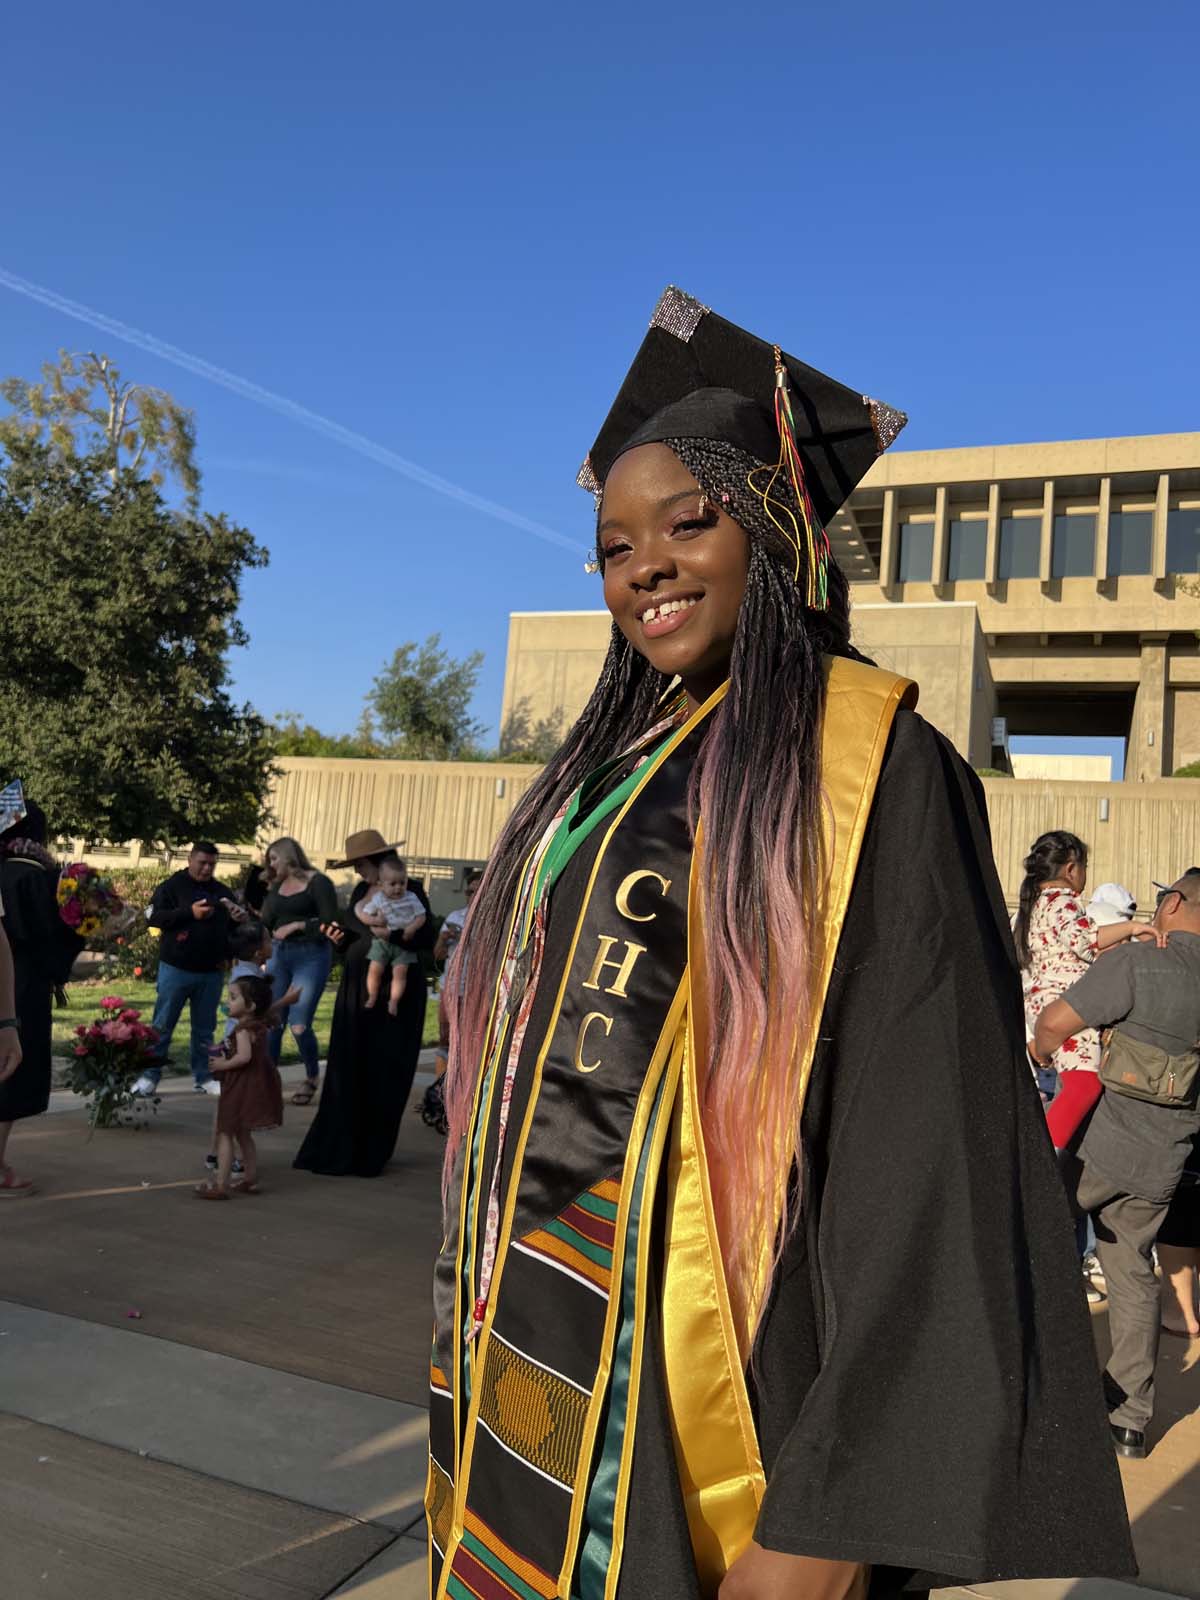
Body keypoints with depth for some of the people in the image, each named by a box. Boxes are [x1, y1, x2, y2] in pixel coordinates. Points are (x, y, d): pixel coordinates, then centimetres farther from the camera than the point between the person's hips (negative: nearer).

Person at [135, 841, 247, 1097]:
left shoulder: (223, 892, 12)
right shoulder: (172, 886, 0)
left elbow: (232, 929, 20)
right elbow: (153, 916, -11)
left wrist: (238, 919, -5)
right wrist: (190, 912, -20)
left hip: (211, 972, 4)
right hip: (176, 969, -4)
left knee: (205, 1028, 10)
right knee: (162, 1025, 2)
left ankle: (203, 1078, 16)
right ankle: (149, 1077, 8)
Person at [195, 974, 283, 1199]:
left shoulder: (243, 1028, -20)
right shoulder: (258, 1026, 9)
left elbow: (244, 1056, -32)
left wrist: (222, 1065, -18)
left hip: (242, 1088, -10)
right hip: (253, 1087, 10)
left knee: (225, 1134, -3)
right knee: (243, 1135, 20)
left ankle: (220, 1185, -2)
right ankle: (250, 1180, 25)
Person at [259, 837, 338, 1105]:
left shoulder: (317, 882, -3)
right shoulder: (277, 887, 17)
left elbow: (330, 924, -10)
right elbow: (265, 924, 11)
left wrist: (297, 925, -13)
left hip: (310, 955, -6)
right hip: (279, 955, 6)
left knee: (299, 1025, -8)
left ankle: (312, 1078, 15)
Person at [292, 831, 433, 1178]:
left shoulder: (410, 891, -7)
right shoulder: (361, 892, 12)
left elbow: (426, 939, -12)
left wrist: (390, 930, -24)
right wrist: (340, 939, 0)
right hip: (356, 989, 6)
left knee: (383, 1075, 1)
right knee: (346, 1072, 6)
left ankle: (369, 1155, 11)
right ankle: (337, 1149, 14)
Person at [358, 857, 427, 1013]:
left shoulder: (411, 899, 0)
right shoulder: (377, 899, 0)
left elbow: (421, 917, 0)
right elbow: (363, 914, 3)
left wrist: (412, 928, -17)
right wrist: (374, 921, -16)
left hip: (404, 943, -1)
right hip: (382, 941, 1)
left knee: (400, 971, -12)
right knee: (375, 968, -7)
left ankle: (394, 1001, -1)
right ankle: (372, 997, 14)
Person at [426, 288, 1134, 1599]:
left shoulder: (868, 767, -12)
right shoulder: (609, 766, 10)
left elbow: (932, 1155, -18)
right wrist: (470, 1330, 15)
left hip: (698, 1384, -6)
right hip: (526, 1361, 7)